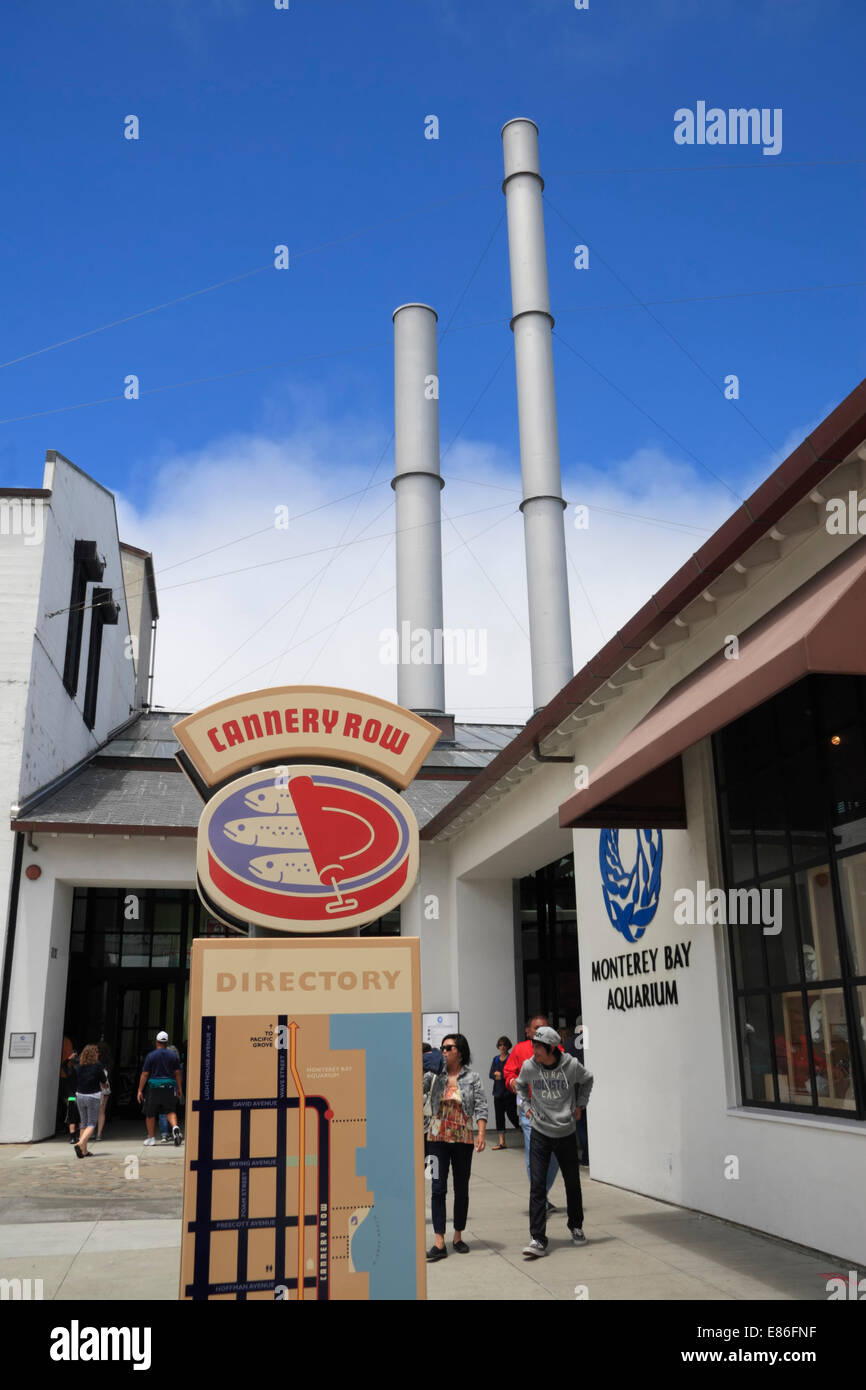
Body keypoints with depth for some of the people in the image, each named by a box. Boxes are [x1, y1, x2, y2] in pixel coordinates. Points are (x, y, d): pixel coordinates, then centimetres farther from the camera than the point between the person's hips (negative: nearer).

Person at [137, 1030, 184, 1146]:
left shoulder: (151, 1055, -2)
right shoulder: (173, 1055, 5)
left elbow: (145, 1074, -2)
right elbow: (177, 1073, 7)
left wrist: (140, 1090, 4)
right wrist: (179, 1089, 15)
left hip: (154, 1087, -2)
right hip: (169, 1086, 2)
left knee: (150, 1113, 12)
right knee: (170, 1110, 7)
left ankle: (151, 1137, 19)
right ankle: (175, 1126, -21)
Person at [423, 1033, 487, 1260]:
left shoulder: (472, 1078, 1)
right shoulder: (434, 1076, 5)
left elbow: (480, 1108, -3)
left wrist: (481, 1133, -14)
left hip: (463, 1139, 0)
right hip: (438, 1138, 0)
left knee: (461, 1189, 9)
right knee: (438, 1188, -6)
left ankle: (458, 1237, 23)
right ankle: (439, 1243, -5)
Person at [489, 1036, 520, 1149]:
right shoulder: (496, 1059, 12)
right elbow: (491, 1074, 7)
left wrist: (500, 1074, -10)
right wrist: (497, 1075, -13)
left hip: (509, 1093, -6)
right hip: (498, 1092, 6)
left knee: (511, 1115, -6)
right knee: (499, 1117, 5)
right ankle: (502, 1142, 9)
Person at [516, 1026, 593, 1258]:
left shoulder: (571, 1066, -12)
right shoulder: (528, 1066, -9)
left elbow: (587, 1080, 12)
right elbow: (520, 1084, 15)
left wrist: (580, 1104, 8)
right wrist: (526, 1104, 6)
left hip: (566, 1132, 0)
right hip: (540, 1133, 0)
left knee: (573, 1183, 14)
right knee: (537, 1185, -8)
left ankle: (576, 1226, 37)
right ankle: (538, 1239, -5)